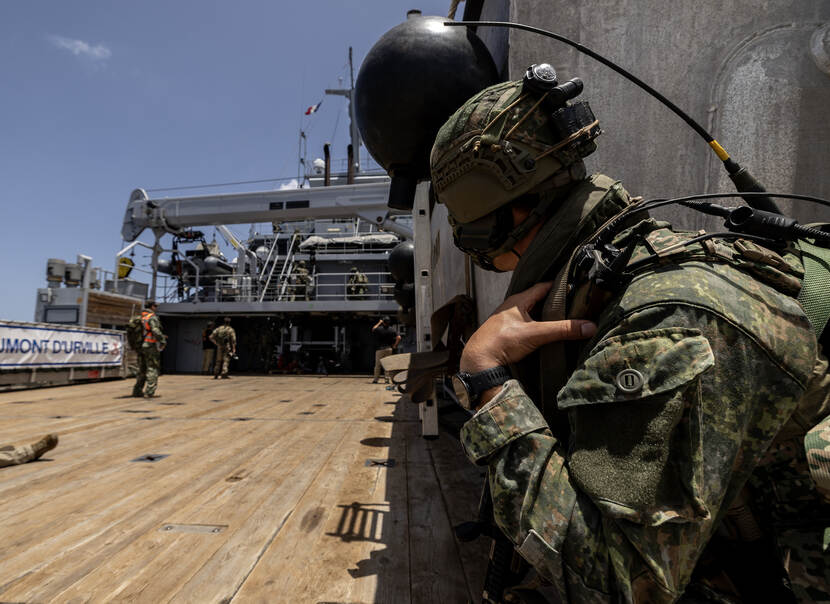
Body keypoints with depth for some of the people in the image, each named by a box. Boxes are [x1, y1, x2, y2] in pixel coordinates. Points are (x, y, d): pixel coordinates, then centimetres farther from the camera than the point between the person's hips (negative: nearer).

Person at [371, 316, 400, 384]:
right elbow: (399, 338, -6)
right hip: (389, 349, 2)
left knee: (378, 365, 5)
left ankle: (375, 379, 9)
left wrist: (379, 323, 22)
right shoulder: (392, 330, 0)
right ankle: (387, 379, 5)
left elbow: (373, 329, 16)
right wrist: (394, 346, 1)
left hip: (380, 349, -2)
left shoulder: (379, 329, -7)